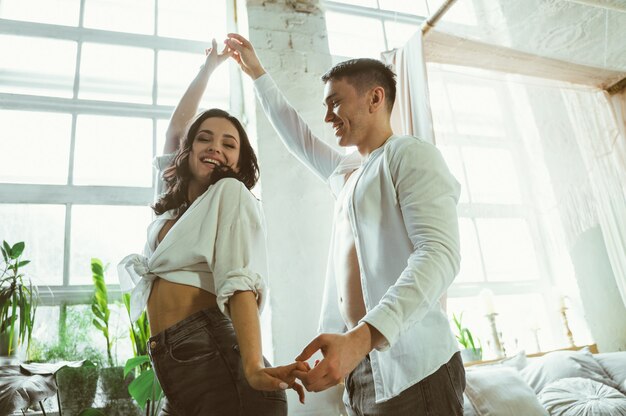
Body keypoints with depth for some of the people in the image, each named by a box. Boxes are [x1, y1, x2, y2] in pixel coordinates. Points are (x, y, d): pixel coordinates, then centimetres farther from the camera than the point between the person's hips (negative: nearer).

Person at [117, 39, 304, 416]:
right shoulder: (175, 202, 18)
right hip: (172, 372, 8)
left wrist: (253, 368, -28)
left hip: (216, 360, -7)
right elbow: (176, 129, 30)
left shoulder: (231, 194, -2)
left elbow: (239, 283, -15)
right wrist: (208, 69, 37)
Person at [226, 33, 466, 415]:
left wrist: (365, 335, -35)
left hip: (411, 369, -7)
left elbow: (439, 254, -21)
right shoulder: (347, 172, 18)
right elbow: (299, 139, 34)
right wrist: (257, 73, 36)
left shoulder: (411, 155, -7)